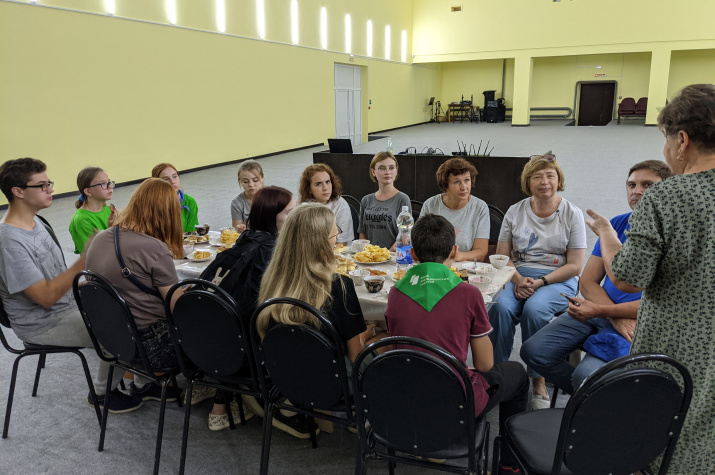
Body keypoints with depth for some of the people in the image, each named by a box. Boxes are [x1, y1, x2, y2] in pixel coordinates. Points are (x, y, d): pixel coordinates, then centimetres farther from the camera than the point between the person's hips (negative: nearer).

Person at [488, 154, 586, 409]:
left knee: (535, 308, -33)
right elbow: (502, 256, 8)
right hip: (518, 275, 2)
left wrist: (540, 282, -15)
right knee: (500, 306, -30)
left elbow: (574, 265, -2)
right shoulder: (515, 212, 9)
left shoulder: (572, 214, 2)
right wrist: (518, 279, -12)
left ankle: (538, 380, -18)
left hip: (558, 280, -2)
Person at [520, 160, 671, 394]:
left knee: (586, 374, -29)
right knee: (533, 351, -9)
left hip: (638, 322, -6)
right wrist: (617, 319, -12)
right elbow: (587, 281, 5)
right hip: (598, 312, 6)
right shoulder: (617, 225, 10)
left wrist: (601, 310, -19)